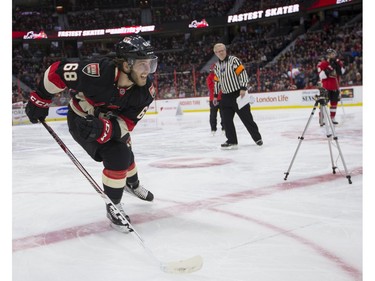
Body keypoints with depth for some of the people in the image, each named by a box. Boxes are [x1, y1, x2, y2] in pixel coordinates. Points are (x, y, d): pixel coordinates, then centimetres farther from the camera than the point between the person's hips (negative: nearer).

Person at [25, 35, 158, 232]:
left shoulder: (146, 90, -26)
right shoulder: (96, 71, -41)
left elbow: (127, 122, -25)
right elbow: (57, 71, -27)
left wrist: (102, 127, -44)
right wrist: (40, 100, -15)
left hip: (111, 120, 6)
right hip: (81, 119, -5)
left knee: (125, 154, 23)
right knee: (117, 157, -20)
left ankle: (133, 185, 56)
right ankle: (113, 206, -1)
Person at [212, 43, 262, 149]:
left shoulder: (233, 60, -9)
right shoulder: (216, 66, 12)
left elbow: (243, 73, -14)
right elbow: (217, 81, 20)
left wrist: (243, 88, -21)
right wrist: (215, 95, 18)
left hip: (238, 94, -6)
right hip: (226, 97, 6)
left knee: (246, 117, -2)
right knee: (227, 120, 2)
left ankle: (257, 138, 10)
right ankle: (232, 141, 10)